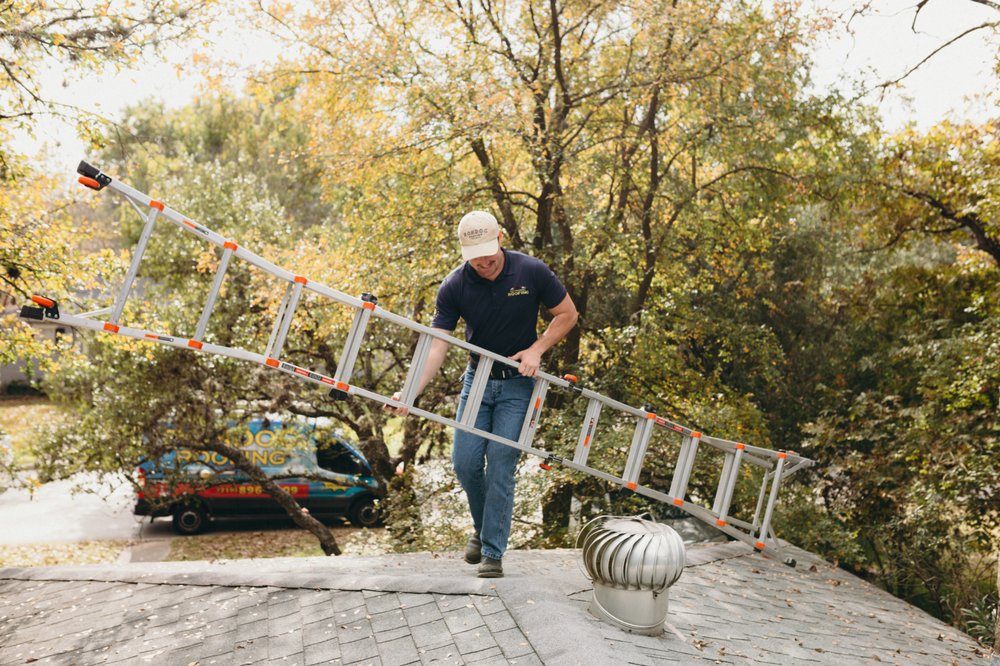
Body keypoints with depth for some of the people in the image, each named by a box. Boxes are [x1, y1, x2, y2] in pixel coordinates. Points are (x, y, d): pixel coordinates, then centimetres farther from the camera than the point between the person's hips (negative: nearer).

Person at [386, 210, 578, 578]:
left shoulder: (532, 271, -16)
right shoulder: (454, 286, -13)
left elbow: (567, 314, -3)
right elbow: (437, 346, -16)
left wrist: (536, 349, -16)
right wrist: (410, 393, -29)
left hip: (517, 382, -2)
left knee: (500, 465, -6)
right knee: (465, 462, 1)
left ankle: (493, 551, 8)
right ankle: (483, 527, 29)